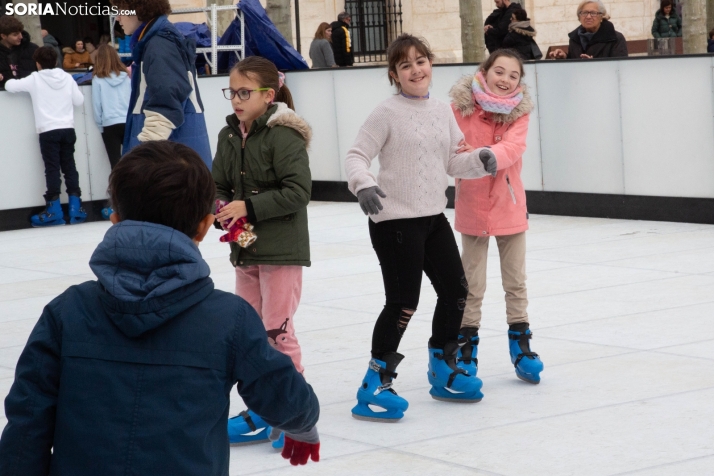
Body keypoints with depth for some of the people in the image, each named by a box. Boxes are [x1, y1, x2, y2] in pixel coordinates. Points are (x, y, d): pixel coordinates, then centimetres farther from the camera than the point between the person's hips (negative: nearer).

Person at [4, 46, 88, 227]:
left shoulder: (35, 79, -3)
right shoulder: (67, 78, 4)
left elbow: (10, 86, 1)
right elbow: (79, 100, 8)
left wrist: (10, 80, 23)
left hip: (48, 131, -3)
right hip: (68, 129, 3)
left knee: (52, 169, -3)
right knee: (69, 167, 9)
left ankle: (54, 211, -5)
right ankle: (76, 208, 7)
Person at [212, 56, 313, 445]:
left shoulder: (284, 135, -14)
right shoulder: (229, 136, 7)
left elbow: (298, 191, -20)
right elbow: (219, 185, 13)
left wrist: (248, 207, -21)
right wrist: (223, 209, -8)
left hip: (282, 249, -8)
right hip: (245, 249, 8)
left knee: (277, 330, -5)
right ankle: (260, 409, 24)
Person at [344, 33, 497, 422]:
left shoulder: (442, 112, 9)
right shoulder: (387, 113, -10)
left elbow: (454, 162, 13)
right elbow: (356, 157, -13)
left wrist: (481, 160, -6)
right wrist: (363, 185, -33)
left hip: (433, 217, 7)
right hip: (394, 220, -7)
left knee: (455, 290, 14)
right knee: (404, 302, -10)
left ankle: (442, 368, 34)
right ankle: (375, 383, 1)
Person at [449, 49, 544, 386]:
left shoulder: (519, 111, -8)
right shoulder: (462, 107, -12)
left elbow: (511, 148, -25)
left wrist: (482, 155, -43)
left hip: (510, 206, 2)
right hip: (472, 207, -2)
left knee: (516, 282, 12)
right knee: (472, 285, 8)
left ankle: (520, 346, 24)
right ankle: (467, 348, 20)